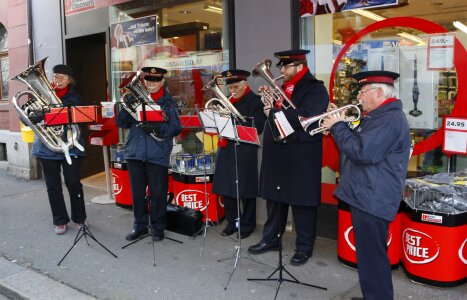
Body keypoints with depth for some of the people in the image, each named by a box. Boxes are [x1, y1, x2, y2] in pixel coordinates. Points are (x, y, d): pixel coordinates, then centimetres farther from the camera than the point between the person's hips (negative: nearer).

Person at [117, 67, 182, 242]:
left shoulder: (168, 102, 1)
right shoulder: (136, 99, 9)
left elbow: (176, 128, -8)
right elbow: (121, 123, 4)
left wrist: (156, 128, -23)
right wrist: (127, 106, -12)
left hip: (158, 155, -3)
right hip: (135, 153, 3)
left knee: (158, 193, 4)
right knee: (137, 192, 12)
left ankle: (158, 227, 20)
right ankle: (140, 226, 27)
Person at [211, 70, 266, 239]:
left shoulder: (255, 101, -3)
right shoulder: (228, 102, 16)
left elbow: (258, 128, -13)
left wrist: (234, 120, -19)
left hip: (245, 151, -6)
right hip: (226, 150, 6)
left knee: (245, 189, 0)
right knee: (226, 187, 9)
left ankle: (247, 224, 15)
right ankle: (231, 222, 22)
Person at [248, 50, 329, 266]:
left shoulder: (315, 89, -8)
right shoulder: (282, 88, 16)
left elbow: (304, 117, -24)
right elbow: (272, 111, 18)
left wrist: (273, 112, -18)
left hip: (301, 157, -7)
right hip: (276, 154, 7)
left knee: (301, 202, 3)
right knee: (274, 197, 14)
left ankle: (304, 248, 16)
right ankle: (270, 239, 29)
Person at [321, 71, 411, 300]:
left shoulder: (390, 118, -18)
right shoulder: (378, 116, 17)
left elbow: (362, 152, -26)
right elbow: (358, 144, 20)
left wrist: (337, 127, -15)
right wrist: (340, 126, 6)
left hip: (372, 200, -11)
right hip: (365, 196, 11)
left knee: (372, 257, -3)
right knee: (368, 255, 20)